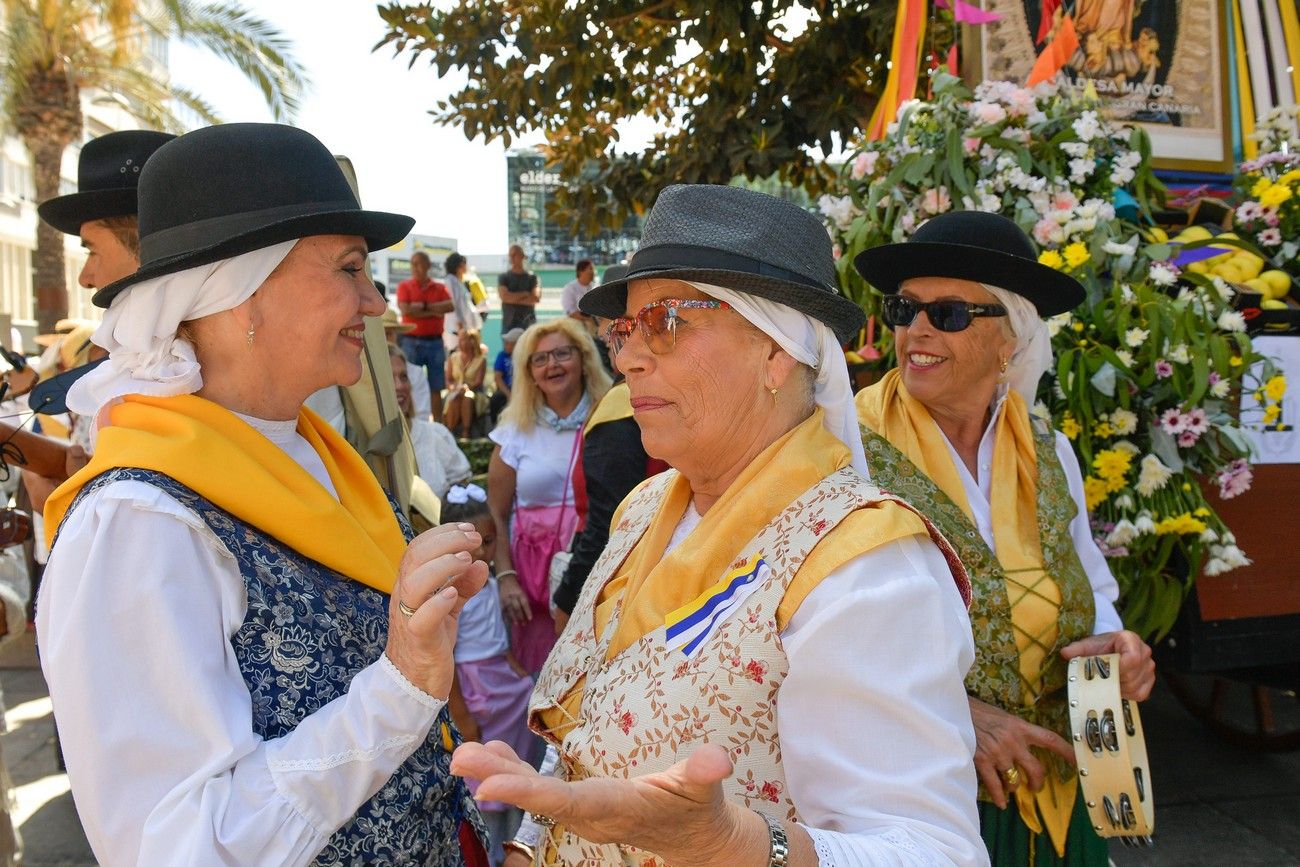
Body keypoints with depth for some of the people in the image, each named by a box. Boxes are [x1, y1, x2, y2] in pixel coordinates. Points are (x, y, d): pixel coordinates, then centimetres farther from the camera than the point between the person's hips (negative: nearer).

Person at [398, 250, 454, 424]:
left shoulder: (440, 287, 10)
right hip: (411, 342, -2)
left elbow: (450, 306, -8)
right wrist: (434, 311, -9)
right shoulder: (404, 286, 4)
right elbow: (406, 310, -12)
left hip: (434, 342, 2)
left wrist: (424, 306, -12)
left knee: (436, 388, 4)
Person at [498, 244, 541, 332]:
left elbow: (536, 298, -7)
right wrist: (525, 294, -4)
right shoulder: (503, 277, 8)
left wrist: (513, 299, -7)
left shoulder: (532, 277, 7)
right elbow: (504, 296, -7)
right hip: (509, 325, 0)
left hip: (528, 325, 0)